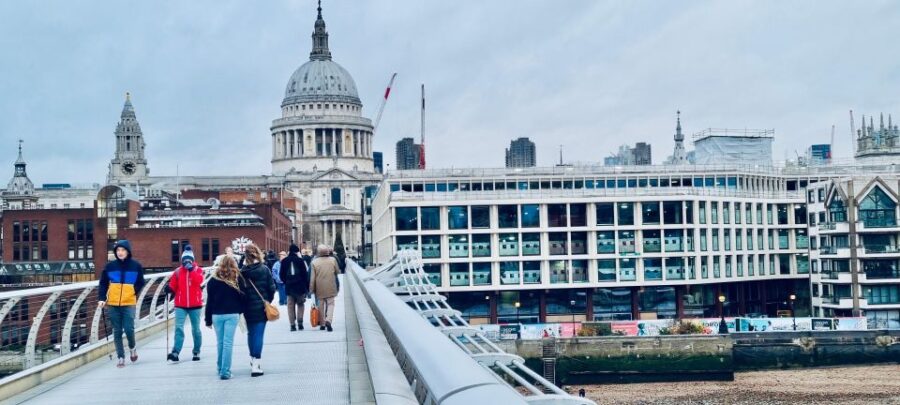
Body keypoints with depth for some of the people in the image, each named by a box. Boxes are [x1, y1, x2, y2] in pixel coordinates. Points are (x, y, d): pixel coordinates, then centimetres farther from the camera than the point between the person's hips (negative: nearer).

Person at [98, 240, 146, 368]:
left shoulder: (136, 266, 1)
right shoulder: (110, 266, 4)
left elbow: (140, 283, 10)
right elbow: (103, 283, 7)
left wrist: (134, 292, -3)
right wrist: (101, 298, -3)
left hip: (129, 304, -2)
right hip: (113, 304, 2)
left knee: (129, 329, -9)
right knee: (117, 332, 4)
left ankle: (132, 347, 21)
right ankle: (121, 357, 12)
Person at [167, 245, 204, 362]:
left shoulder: (198, 270, 1)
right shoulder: (177, 271, 5)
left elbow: (199, 281, -18)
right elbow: (173, 286, 5)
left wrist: (191, 270, -20)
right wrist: (169, 289, -16)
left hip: (195, 305, 0)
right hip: (180, 305, 0)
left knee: (195, 329, 10)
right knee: (179, 328, -13)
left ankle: (196, 352, 23)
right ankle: (175, 352, -19)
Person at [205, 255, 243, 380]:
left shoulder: (213, 281, 1)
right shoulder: (236, 280, -3)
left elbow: (209, 301, 3)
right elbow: (241, 297, -3)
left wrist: (208, 319, 8)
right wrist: (240, 310, 10)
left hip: (217, 315, 2)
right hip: (232, 314, -2)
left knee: (220, 342, 14)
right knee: (228, 343, -3)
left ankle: (220, 368, 22)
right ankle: (225, 371, -7)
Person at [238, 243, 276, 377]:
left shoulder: (242, 272, -6)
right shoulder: (264, 270, -8)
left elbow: (240, 290, -5)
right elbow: (272, 288, -5)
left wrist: (242, 306, 6)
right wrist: (268, 301, 11)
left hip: (248, 308, 2)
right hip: (261, 307, -2)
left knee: (251, 333, 18)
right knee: (259, 334, -3)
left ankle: (253, 360, 30)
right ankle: (256, 364, -10)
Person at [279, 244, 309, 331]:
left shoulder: (284, 261, 2)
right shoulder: (300, 260, -6)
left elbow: (282, 275, 6)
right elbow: (305, 274, -5)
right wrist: (307, 287, 0)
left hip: (289, 287, 2)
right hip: (300, 286, -2)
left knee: (291, 306, 6)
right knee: (300, 305, 10)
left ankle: (292, 325, 1)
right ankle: (300, 323, 0)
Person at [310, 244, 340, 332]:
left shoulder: (314, 262, -6)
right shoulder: (333, 260, -4)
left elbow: (312, 277, -5)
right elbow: (337, 271, 6)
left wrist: (312, 288, 1)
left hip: (319, 288, 1)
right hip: (330, 288, -1)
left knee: (321, 304, 13)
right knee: (330, 304, 5)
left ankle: (322, 324, 18)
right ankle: (328, 320, -17)